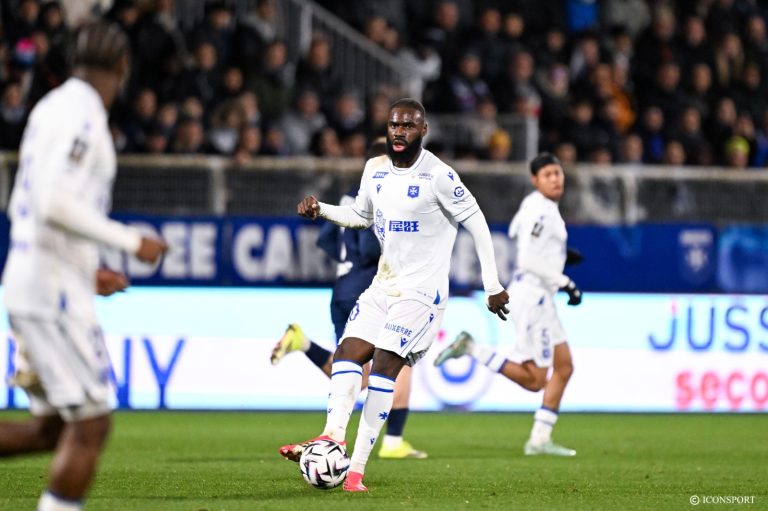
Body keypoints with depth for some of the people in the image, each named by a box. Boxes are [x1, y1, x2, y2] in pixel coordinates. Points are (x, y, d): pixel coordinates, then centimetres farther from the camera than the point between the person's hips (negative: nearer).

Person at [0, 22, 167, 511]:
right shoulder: (81, 116, -13)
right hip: (54, 291, -9)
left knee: (53, 427, 14)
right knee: (91, 425, -4)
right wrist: (131, 241, -15)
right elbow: (55, 205, -24)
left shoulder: (50, 109, 16)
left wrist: (88, 271, 22)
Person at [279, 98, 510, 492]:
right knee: (348, 352, -9)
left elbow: (475, 222, -9)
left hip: (420, 290, -7)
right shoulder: (375, 170, 8)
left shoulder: (437, 175, -14)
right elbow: (361, 215, 24)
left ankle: (356, 469, -18)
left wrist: (493, 285, -8)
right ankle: (333, 437, -17)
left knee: (384, 365, -15)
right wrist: (320, 209, 6)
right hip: (384, 284, 7)